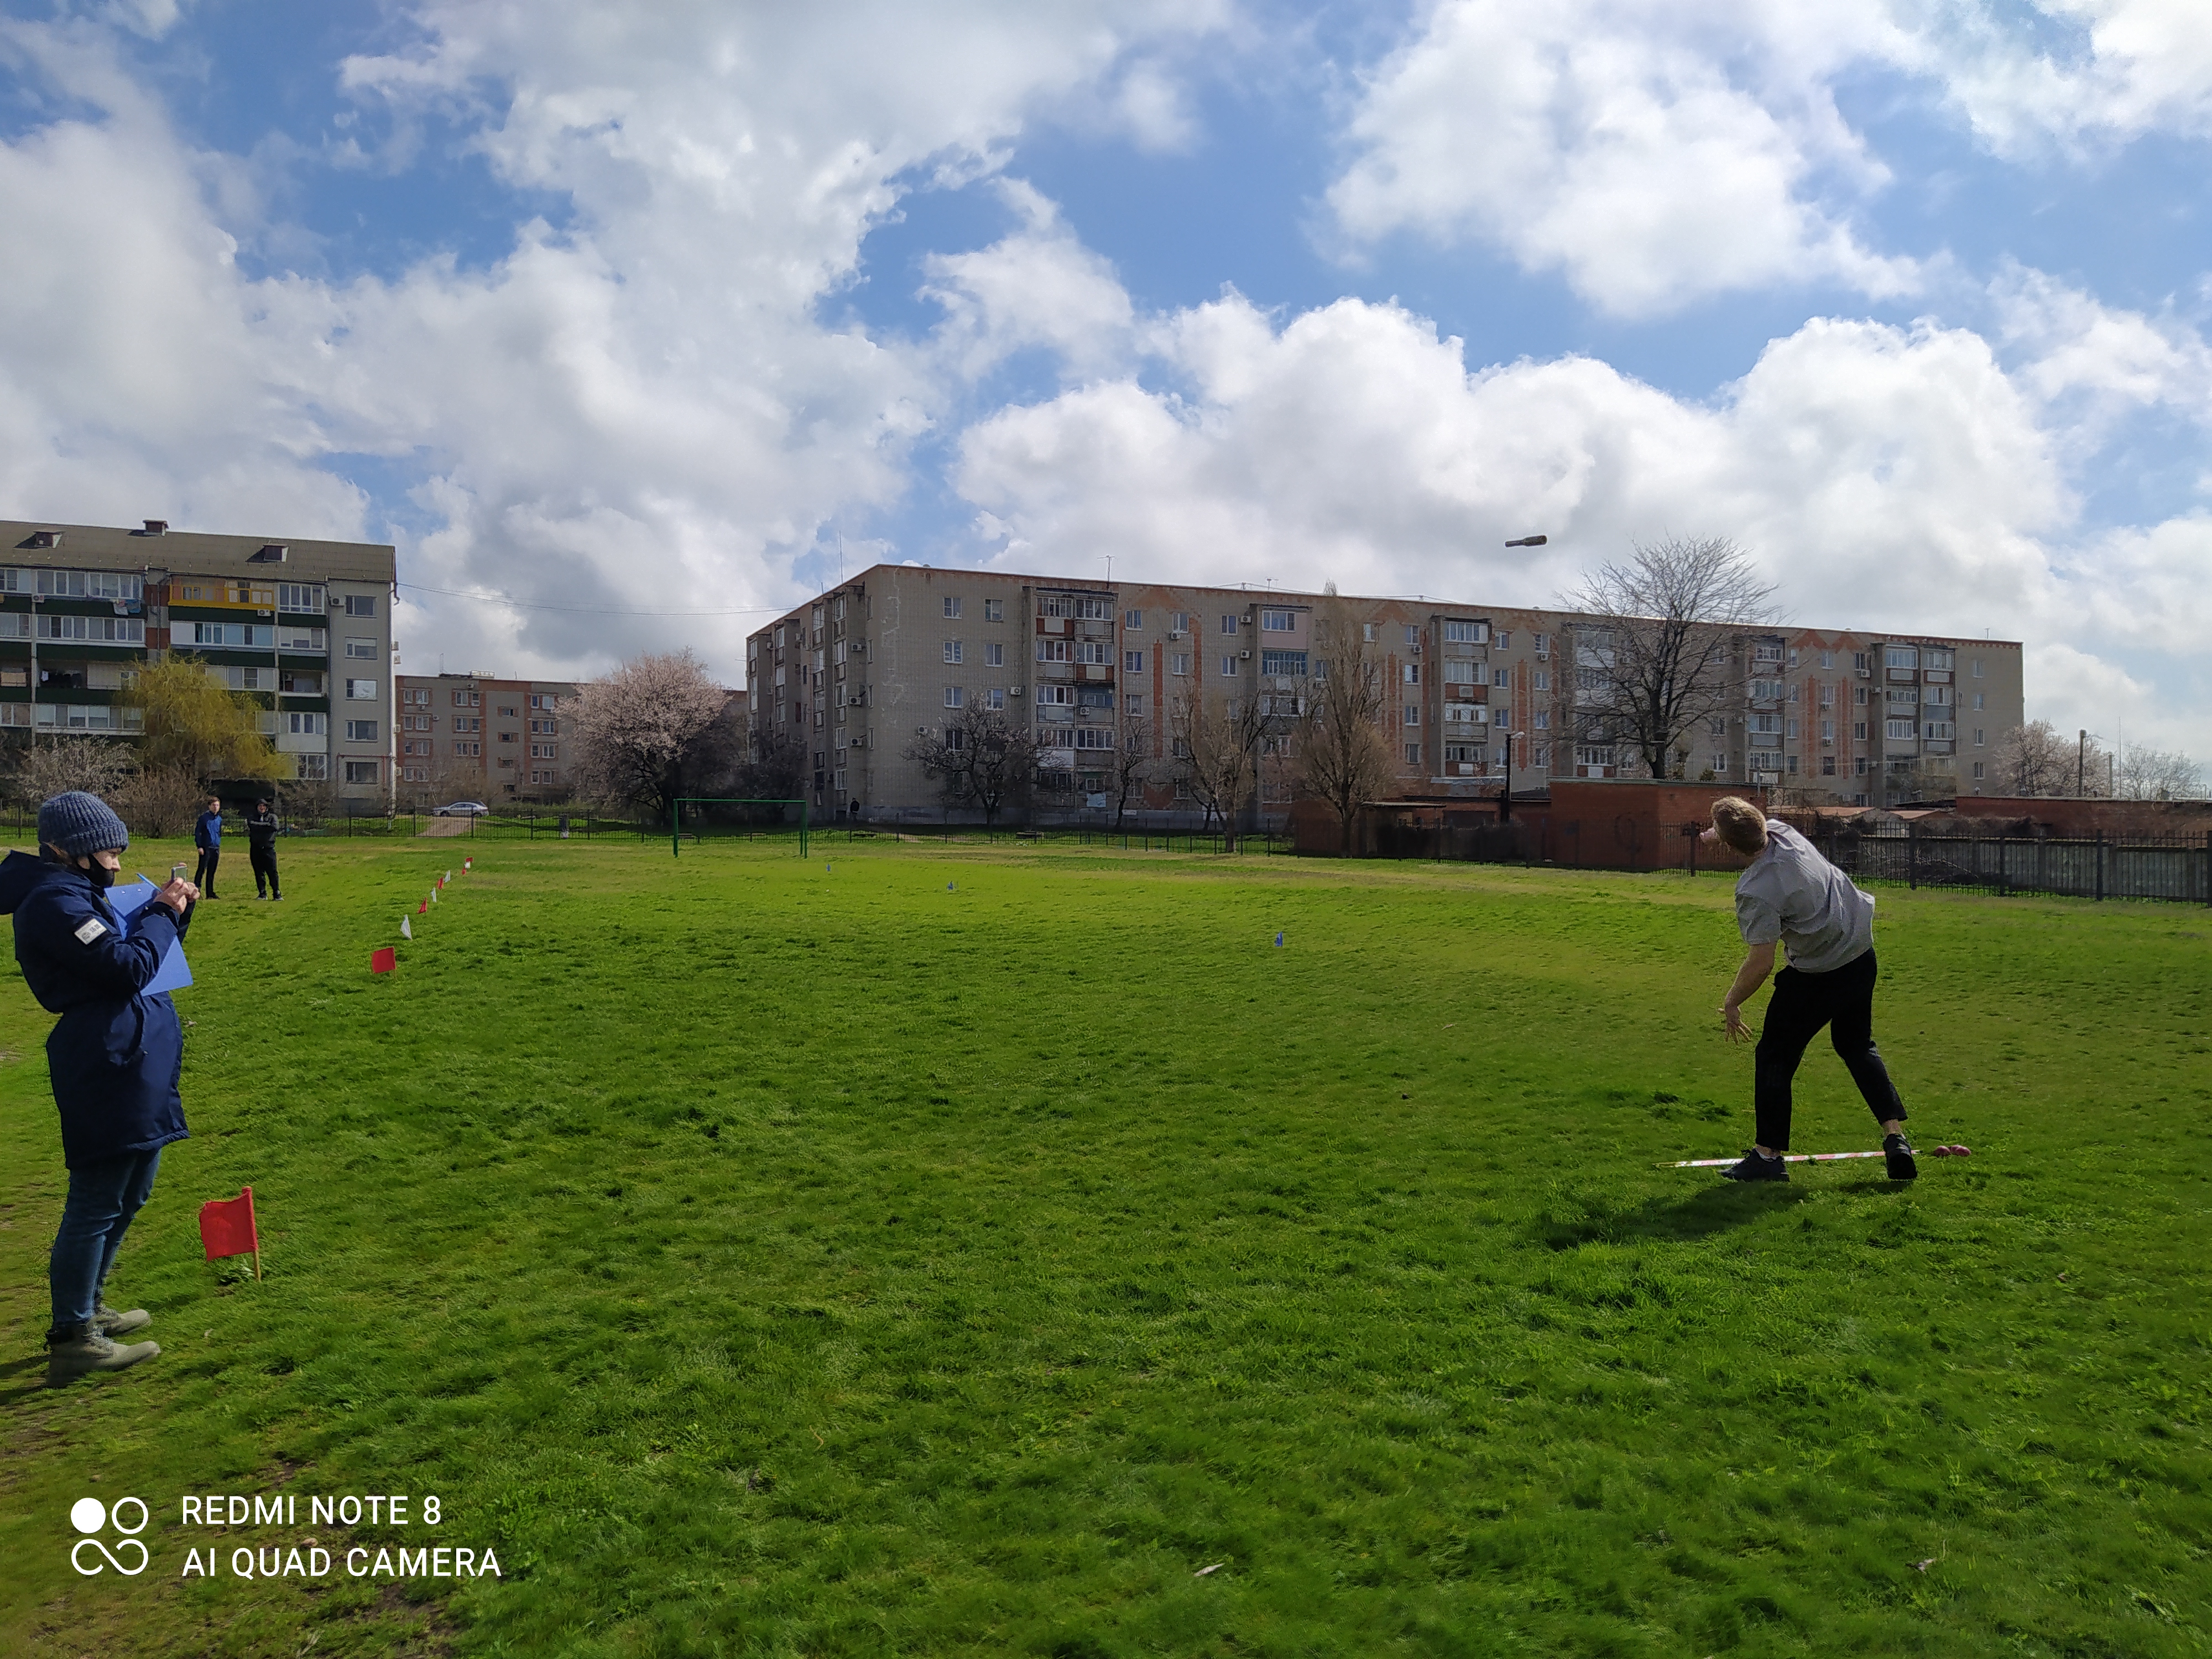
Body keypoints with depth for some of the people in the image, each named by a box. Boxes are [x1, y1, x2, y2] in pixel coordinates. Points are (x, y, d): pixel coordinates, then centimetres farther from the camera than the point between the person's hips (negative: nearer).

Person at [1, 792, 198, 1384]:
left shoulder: (79, 893, 18)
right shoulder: (53, 903, -14)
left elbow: (140, 954, 24)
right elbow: (128, 968, -20)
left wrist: (172, 908, 9)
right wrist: (162, 912, -7)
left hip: (138, 1062, 11)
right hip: (108, 1067, -11)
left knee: (129, 1193, 20)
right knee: (98, 1202, -5)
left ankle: (88, 1307, 33)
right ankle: (72, 1339, 3)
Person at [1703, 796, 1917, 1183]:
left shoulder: (1754, 893, -28)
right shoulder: (1781, 829, -8)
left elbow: (1760, 964, -25)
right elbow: (1761, 825, 20)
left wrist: (1731, 1003, -11)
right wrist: (1721, 832, 31)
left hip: (1817, 977, -9)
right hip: (1863, 958, 9)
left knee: (1774, 1056, 6)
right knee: (1858, 1046, 24)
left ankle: (1768, 1155, 10)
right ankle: (1896, 1137, 18)